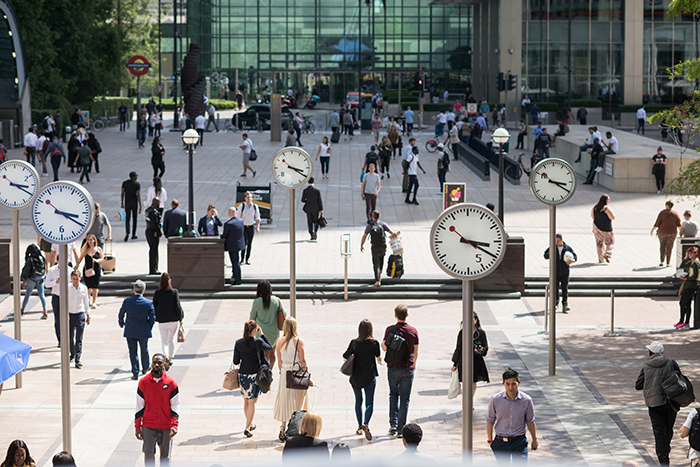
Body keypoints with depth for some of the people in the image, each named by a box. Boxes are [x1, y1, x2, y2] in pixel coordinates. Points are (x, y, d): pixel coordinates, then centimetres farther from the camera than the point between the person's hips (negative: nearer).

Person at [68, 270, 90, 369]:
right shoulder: (67, 288, -4)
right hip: (69, 315, 0)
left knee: (79, 339, -5)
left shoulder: (83, 288, 0)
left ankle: (78, 360, -7)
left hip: (80, 315, 0)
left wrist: (88, 316, 12)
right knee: (70, 337, 11)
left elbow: (86, 302, 10)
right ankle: (72, 354, 34)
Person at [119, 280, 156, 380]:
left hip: (130, 331, -1)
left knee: (133, 352, 7)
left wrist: (121, 324, 22)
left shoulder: (127, 301, -11)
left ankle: (135, 373, 4)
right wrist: (149, 328, 11)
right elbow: (152, 318, -6)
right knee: (144, 350, 22)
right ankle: (145, 368, 40)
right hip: (143, 331, 1)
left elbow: (121, 314, 3)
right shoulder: (149, 303, -12)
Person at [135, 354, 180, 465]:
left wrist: (175, 425, -10)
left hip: (166, 427, 0)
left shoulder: (171, 382, -3)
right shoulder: (143, 382, -1)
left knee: (165, 456, 9)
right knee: (148, 455, -2)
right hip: (148, 426, 0)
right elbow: (139, 406, 4)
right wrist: (137, 427, 2)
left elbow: (175, 406, 0)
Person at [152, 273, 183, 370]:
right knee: (171, 340, 18)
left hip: (162, 321, -1)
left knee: (164, 341, 3)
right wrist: (180, 318, 2)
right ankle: (170, 359, 26)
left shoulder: (157, 293, -9)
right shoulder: (175, 292, -10)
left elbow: (154, 307, -2)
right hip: (174, 320, 1)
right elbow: (177, 306, -9)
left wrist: (154, 318, 13)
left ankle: (166, 357, -22)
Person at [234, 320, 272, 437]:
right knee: (252, 402, 3)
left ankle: (250, 424, 36)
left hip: (242, 374, 4)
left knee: (246, 401, 20)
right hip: (255, 374, -4)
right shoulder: (258, 342, -16)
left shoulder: (238, 343, -6)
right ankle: (247, 428, -2)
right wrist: (262, 334, 9)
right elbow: (269, 347, 5)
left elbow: (235, 362, -1)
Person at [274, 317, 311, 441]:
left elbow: (279, 361, 5)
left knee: (284, 400, 12)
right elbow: (303, 361, -9)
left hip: (284, 373, 3)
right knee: (296, 402, 6)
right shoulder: (299, 341, -11)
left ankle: (283, 427, 9)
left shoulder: (279, 342, -1)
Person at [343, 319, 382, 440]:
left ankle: (360, 427, 23)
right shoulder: (374, 343, -8)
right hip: (370, 377, -1)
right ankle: (365, 424, -23)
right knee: (369, 403, 1)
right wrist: (379, 361, 32)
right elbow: (378, 358, 9)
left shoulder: (354, 343, -8)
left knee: (358, 401, 18)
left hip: (355, 378, 1)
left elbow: (345, 358, -1)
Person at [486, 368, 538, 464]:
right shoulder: (495, 399, -8)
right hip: (500, 441, 1)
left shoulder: (526, 400, -7)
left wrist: (534, 439, 15)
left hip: (519, 442, -1)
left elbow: (530, 421, 8)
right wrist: (490, 440, 5)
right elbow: (490, 421, 3)